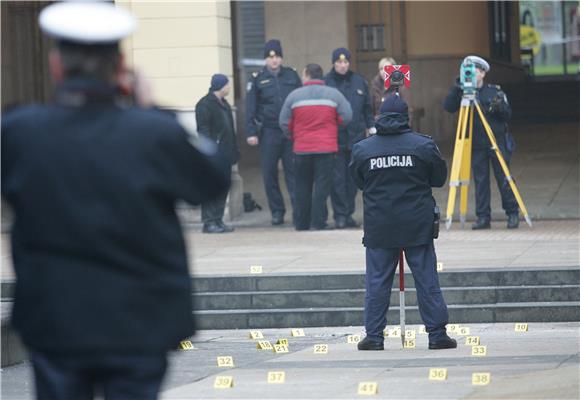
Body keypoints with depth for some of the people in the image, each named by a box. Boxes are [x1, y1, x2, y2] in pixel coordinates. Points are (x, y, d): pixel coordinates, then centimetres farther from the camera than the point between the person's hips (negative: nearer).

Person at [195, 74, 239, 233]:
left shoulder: (223, 104, 18)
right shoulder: (205, 105, -9)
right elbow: (203, 130, -16)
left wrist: (234, 151, 18)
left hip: (224, 154, 9)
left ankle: (218, 220, 16)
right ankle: (209, 222, -6)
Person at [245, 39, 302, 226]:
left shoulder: (292, 75, 9)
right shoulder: (258, 79, 6)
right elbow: (250, 107, 4)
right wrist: (251, 132, -4)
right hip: (268, 132, 0)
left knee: (293, 171, -3)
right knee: (269, 174, 2)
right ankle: (277, 211, 11)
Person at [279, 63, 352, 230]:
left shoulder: (294, 96, 0)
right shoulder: (334, 94, 1)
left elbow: (285, 122, 2)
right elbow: (346, 117, -1)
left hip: (302, 149, 1)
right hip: (326, 148, -1)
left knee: (302, 187, 10)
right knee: (322, 186, 0)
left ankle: (302, 224, 15)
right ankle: (318, 222, -6)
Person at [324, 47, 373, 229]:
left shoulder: (359, 81, 9)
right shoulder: (326, 83, -2)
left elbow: (367, 107, 17)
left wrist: (370, 127, 13)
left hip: (356, 136, 4)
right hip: (334, 137, -4)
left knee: (353, 178, 7)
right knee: (337, 178, -6)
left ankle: (348, 213, 14)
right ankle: (340, 215, -3)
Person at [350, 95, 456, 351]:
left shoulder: (362, 149, -3)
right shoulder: (423, 146, -6)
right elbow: (439, 178, 5)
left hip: (379, 228, 1)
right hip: (418, 226, -1)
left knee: (377, 283, 6)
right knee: (427, 281, 4)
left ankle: (374, 336, 5)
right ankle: (437, 334, 6)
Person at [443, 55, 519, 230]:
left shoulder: (494, 91, 2)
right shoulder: (463, 93, 5)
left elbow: (508, 115, 1)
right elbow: (448, 107, -8)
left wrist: (499, 107, -19)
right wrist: (456, 89, -18)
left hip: (497, 142, -2)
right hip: (476, 145, 2)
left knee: (503, 179, -1)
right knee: (480, 180, 2)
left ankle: (513, 214, 9)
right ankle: (483, 217, 7)